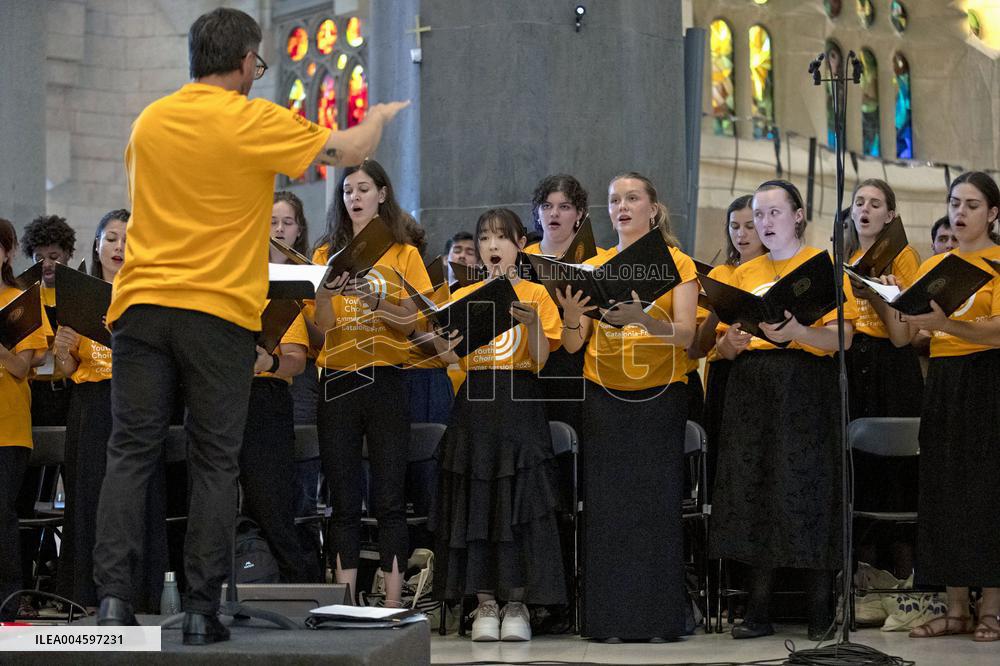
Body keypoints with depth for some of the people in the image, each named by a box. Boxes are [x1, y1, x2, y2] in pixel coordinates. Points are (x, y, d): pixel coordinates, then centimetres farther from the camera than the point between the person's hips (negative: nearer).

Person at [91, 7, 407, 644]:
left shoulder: (149, 121, 9)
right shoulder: (255, 123, -5)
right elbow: (351, 150, 5)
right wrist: (379, 116, 27)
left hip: (141, 305, 4)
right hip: (219, 312, -3)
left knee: (131, 453, 4)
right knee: (215, 464, 3)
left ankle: (114, 596, -3)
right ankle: (202, 609, 3)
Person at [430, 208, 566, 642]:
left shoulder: (535, 295, 5)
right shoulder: (463, 297, 12)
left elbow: (540, 360, -4)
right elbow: (458, 358, 5)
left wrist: (533, 323, -22)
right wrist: (444, 348, -16)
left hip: (519, 403, -2)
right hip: (475, 403, 2)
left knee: (520, 502, -5)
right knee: (475, 503, 0)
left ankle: (516, 604, 2)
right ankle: (485, 604, 6)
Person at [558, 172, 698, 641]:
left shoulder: (678, 264, 3)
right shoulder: (594, 267, 9)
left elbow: (685, 335, -10)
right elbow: (573, 345, 4)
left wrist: (644, 320, -29)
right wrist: (571, 315, -19)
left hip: (661, 396, -2)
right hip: (605, 397, 2)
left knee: (658, 502, -3)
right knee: (607, 504, -3)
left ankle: (660, 618, 2)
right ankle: (608, 617, 1)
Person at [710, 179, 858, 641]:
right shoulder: (744, 274, 16)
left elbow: (841, 338, -7)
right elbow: (722, 346, 14)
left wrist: (795, 331, -23)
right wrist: (732, 342, -9)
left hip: (808, 387, -4)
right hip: (751, 389, 4)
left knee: (810, 488, -7)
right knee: (754, 489, 0)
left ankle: (821, 613, -1)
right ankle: (759, 612, 4)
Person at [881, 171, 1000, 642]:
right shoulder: (932, 267, 15)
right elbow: (903, 336, 11)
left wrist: (944, 323, -29)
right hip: (941, 382, 6)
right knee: (944, 492, 4)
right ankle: (956, 610, 9)